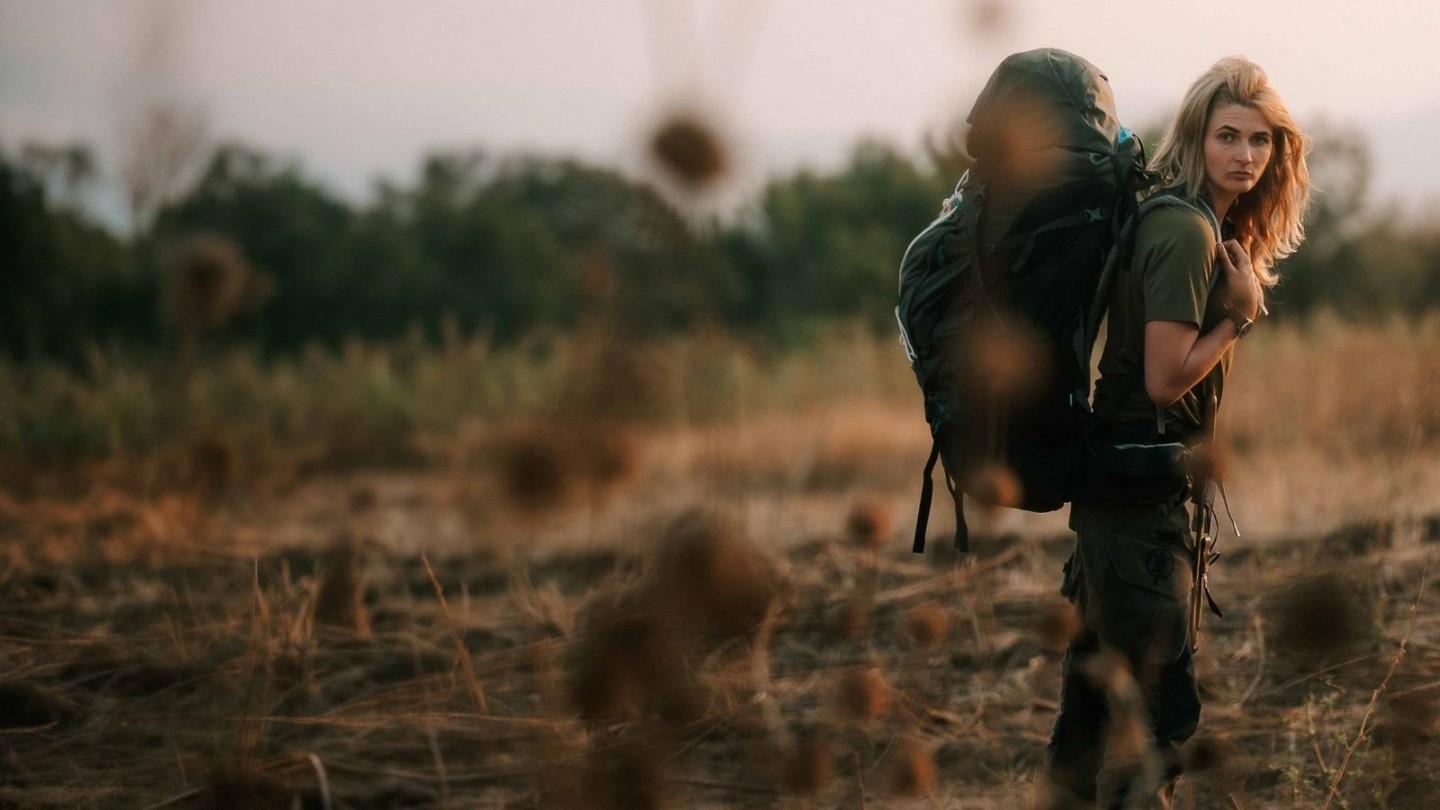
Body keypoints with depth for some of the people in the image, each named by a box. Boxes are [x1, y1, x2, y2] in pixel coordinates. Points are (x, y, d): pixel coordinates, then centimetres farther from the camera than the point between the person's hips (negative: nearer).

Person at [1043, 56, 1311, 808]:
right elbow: (1166, 377, -22)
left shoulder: (1206, 224, 10)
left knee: (1101, 670, 19)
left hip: (1115, 469, 10)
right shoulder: (1188, 232, -19)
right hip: (1142, 483, -10)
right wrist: (1239, 314, -11)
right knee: (1159, 696, -8)